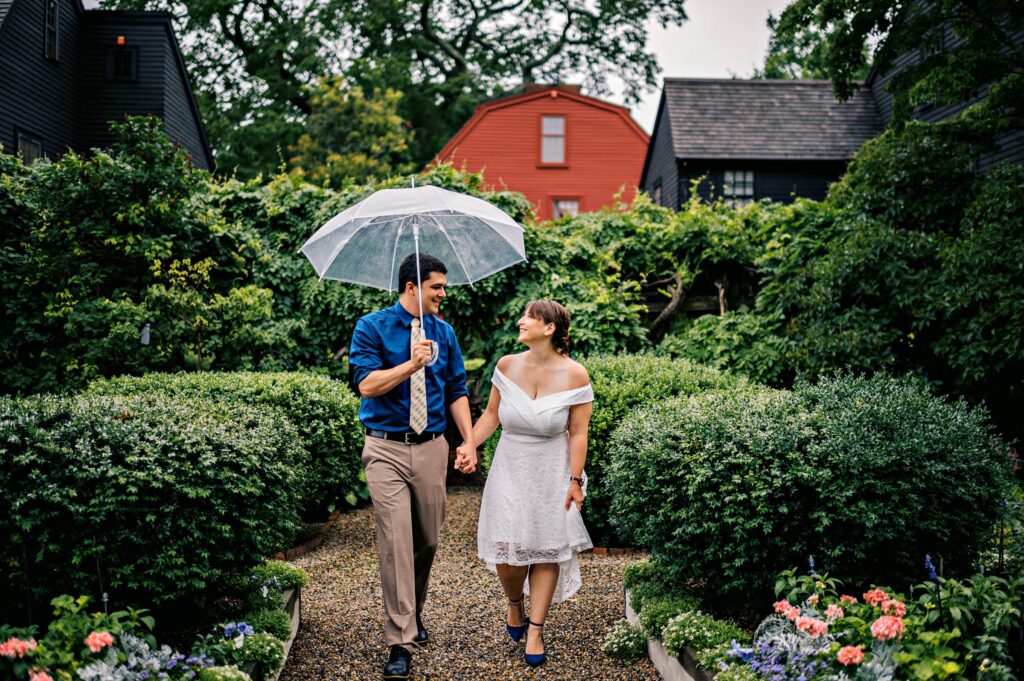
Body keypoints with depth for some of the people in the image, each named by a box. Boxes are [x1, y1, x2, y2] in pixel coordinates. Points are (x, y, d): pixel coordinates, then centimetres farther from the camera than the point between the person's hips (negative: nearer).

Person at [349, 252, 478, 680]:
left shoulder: (443, 333, 9)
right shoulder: (372, 327, -3)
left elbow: (456, 391, 11)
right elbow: (367, 384, -12)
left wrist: (469, 440, 2)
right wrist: (411, 365, -22)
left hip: (431, 448, 4)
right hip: (386, 449, -4)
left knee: (428, 540, 10)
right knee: (396, 541, -10)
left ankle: (413, 615, 34)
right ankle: (400, 643, -7)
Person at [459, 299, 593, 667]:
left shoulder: (574, 375, -13)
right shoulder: (507, 366, -5)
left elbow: (578, 433, -9)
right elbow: (491, 414, 6)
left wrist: (575, 481, -10)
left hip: (552, 473, -2)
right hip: (510, 468, 2)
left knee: (547, 548, 3)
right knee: (507, 549, -2)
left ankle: (535, 630, 14)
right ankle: (515, 605, 29)